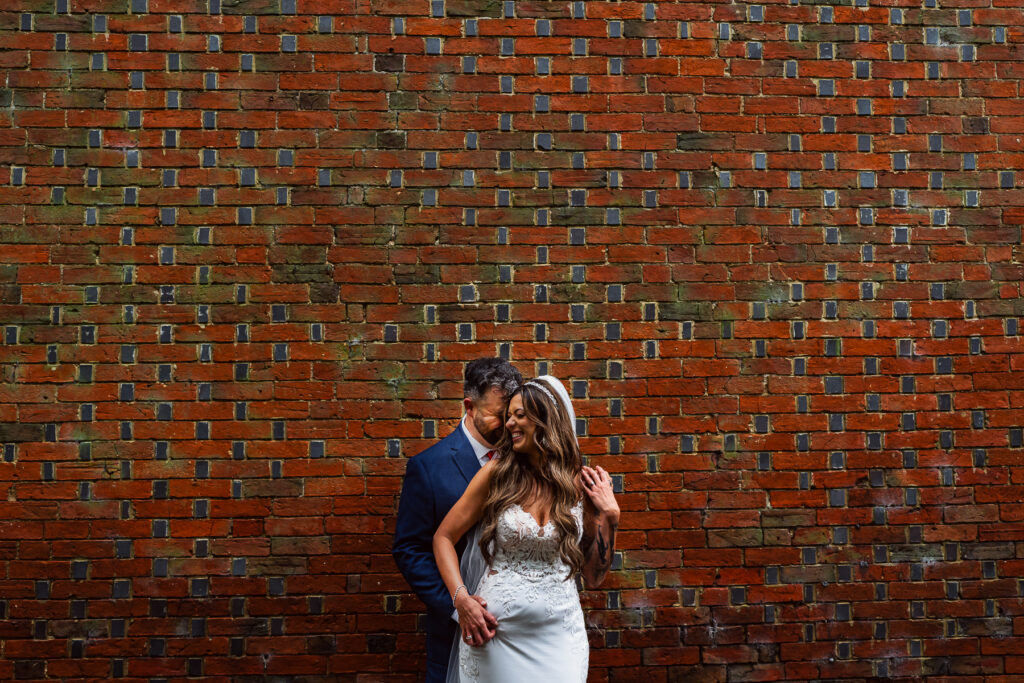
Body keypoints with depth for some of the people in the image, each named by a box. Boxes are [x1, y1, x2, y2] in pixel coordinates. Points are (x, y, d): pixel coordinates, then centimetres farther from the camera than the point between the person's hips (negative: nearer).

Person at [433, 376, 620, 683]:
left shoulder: (583, 484, -3)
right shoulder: (497, 473, -4)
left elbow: (593, 577, 3)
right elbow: (444, 537, 3)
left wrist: (609, 516, -7)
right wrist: (461, 597, -9)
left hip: (560, 634, 1)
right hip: (495, 632, 0)